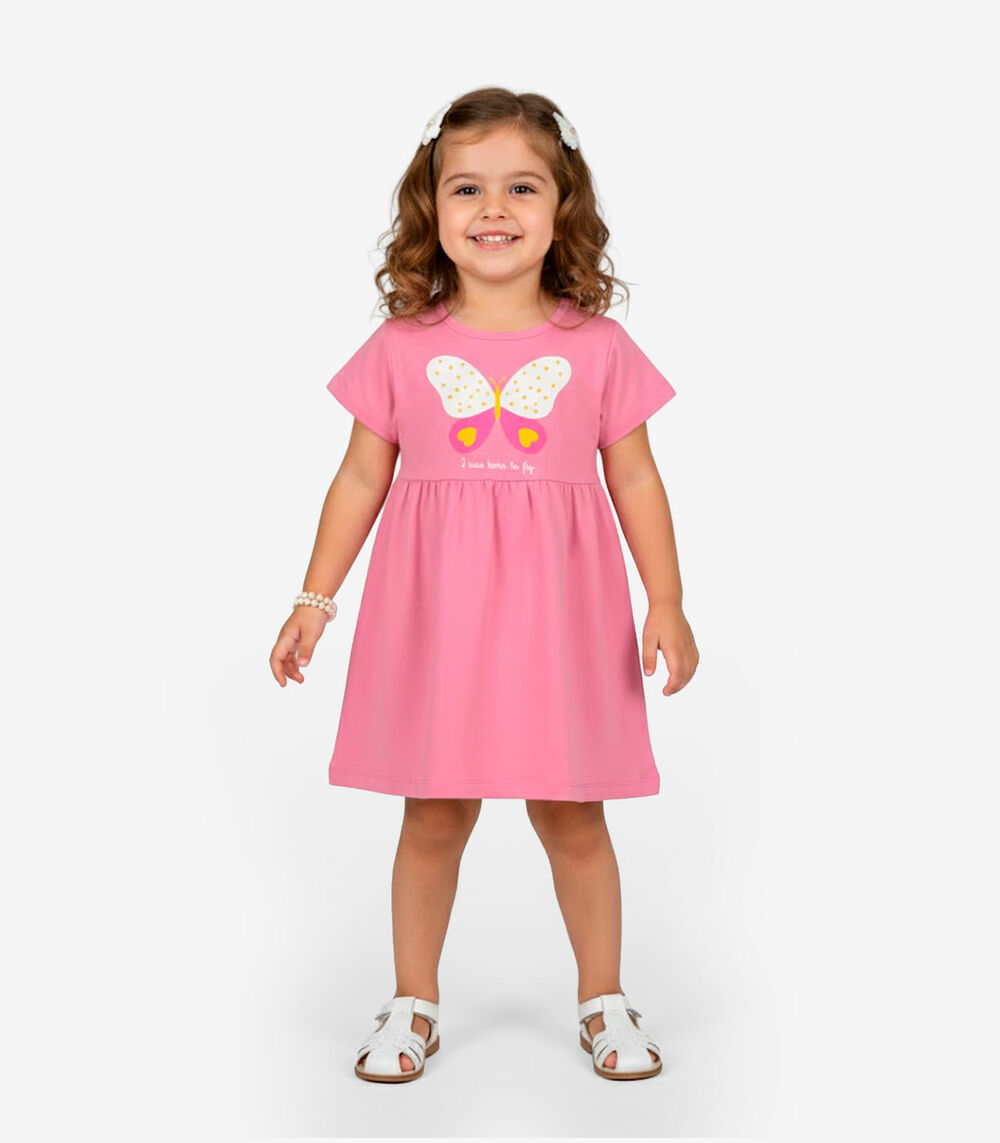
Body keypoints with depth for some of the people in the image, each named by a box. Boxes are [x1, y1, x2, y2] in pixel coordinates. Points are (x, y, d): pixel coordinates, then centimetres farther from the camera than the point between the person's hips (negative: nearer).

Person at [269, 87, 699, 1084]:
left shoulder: (597, 347, 1)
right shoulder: (403, 347, 1)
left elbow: (636, 481, 4)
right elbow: (360, 479, 6)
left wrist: (666, 604, -3)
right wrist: (314, 600, 4)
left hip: (559, 613, 0)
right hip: (433, 614, 0)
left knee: (571, 814, 9)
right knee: (433, 815, 10)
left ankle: (602, 1000, 28)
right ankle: (413, 1004, 27)